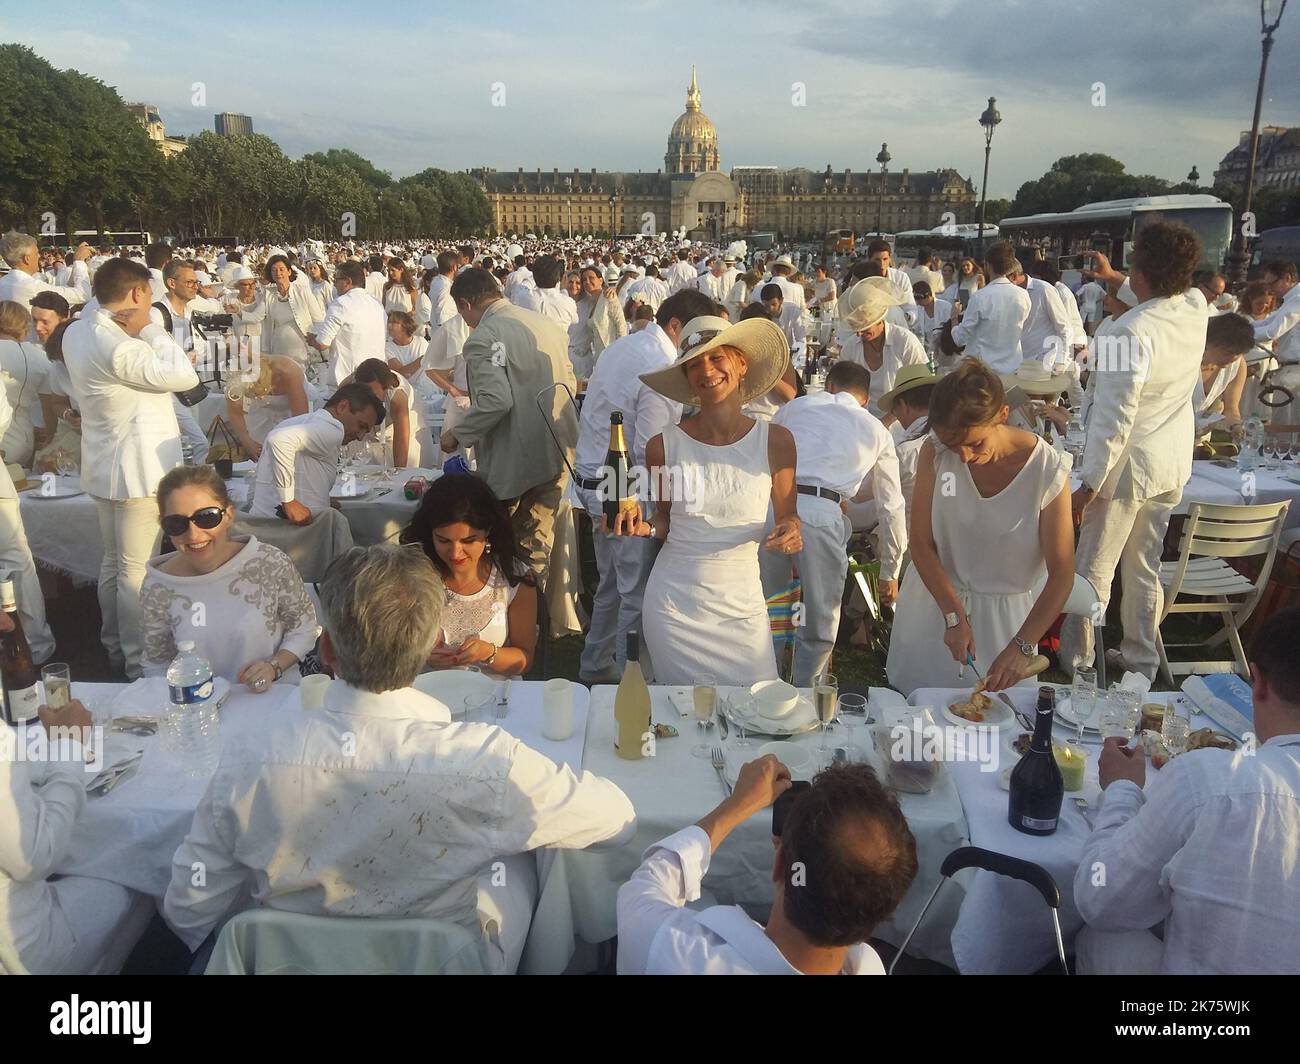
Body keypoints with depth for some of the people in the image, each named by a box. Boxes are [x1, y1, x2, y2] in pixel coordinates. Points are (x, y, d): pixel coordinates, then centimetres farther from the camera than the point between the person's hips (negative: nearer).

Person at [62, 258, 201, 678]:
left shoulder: (77, 332, 6)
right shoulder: (118, 347, -24)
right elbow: (185, 377, -23)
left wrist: (136, 331, -1)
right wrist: (149, 328, -16)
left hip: (105, 468, 10)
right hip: (138, 470, -10)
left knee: (114, 564, 20)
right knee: (137, 572, -1)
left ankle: (115, 648, 33)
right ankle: (140, 665, 8)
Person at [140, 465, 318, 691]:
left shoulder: (272, 564, -11)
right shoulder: (157, 589, -6)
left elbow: (304, 627, 2)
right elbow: (156, 663, 7)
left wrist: (274, 667, -14)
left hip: (274, 698, -2)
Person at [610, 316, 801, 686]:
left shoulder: (775, 441, -6)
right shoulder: (664, 445, -6)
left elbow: (788, 514, 7)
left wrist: (791, 530, -15)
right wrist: (645, 527, -12)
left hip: (741, 603, 0)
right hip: (673, 602, 0)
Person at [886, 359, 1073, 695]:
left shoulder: (1047, 470, -21)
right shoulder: (934, 454, -16)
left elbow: (1061, 574, -17)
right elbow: (921, 544, -11)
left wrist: (1021, 648, -23)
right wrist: (954, 615, -17)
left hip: (1005, 613, -1)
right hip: (936, 600, 2)